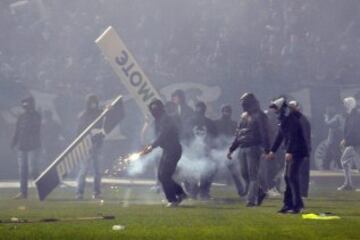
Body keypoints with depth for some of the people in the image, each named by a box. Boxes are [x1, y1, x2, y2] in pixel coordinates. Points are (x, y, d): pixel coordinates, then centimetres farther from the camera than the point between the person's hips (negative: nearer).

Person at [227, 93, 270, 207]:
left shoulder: (259, 116, -6)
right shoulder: (244, 116, 18)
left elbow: (264, 134, -13)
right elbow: (238, 135, 22)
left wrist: (266, 150, -22)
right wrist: (231, 149, 17)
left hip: (254, 148, -8)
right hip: (243, 148, 8)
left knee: (253, 175, -7)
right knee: (245, 174, 8)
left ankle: (251, 199, -7)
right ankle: (260, 192, 23)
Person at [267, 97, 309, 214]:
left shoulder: (292, 120, -17)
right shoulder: (283, 120, 14)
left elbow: (292, 137, -27)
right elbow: (280, 136, 21)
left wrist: (289, 152, -35)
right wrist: (273, 150, 19)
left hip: (298, 152, -10)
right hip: (291, 152, 10)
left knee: (292, 177, -15)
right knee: (287, 177, 10)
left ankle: (297, 204, -14)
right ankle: (288, 204, 15)